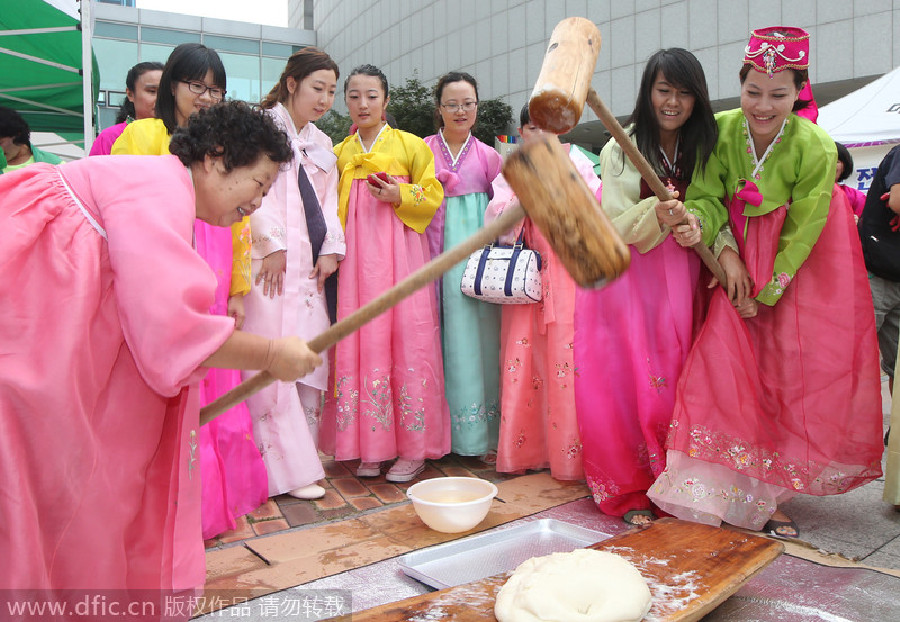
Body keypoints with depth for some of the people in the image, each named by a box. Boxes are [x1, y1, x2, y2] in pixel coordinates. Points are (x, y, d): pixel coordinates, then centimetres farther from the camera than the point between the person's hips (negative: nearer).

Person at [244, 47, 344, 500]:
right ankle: (288, 468, -2)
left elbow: (327, 203, 19)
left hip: (309, 266, 7)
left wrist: (331, 249, 5)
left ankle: (300, 457, 14)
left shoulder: (321, 143, 24)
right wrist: (273, 243, -13)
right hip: (271, 262, -6)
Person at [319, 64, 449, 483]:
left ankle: (413, 447, 3)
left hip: (399, 251, -3)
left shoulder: (411, 145, 6)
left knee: (406, 337, -6)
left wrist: (400, 195, -13)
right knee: (360, 341, -1)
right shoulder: (339, 152, 15)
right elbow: (332, 207, 18)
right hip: (356, 255, 3)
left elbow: (432, 196, 4)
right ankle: (370, 446, 9)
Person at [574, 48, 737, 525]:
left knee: (675, 380, 2)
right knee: (626, 381, -5)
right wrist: (655, 213, -31)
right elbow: (614, 221, -11)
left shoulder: (703, 147, 8)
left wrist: (727, 250, -19)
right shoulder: (622, 148, -2)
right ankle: (628, 489, 10)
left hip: (680, 277, 3)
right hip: (626, 272, -3)